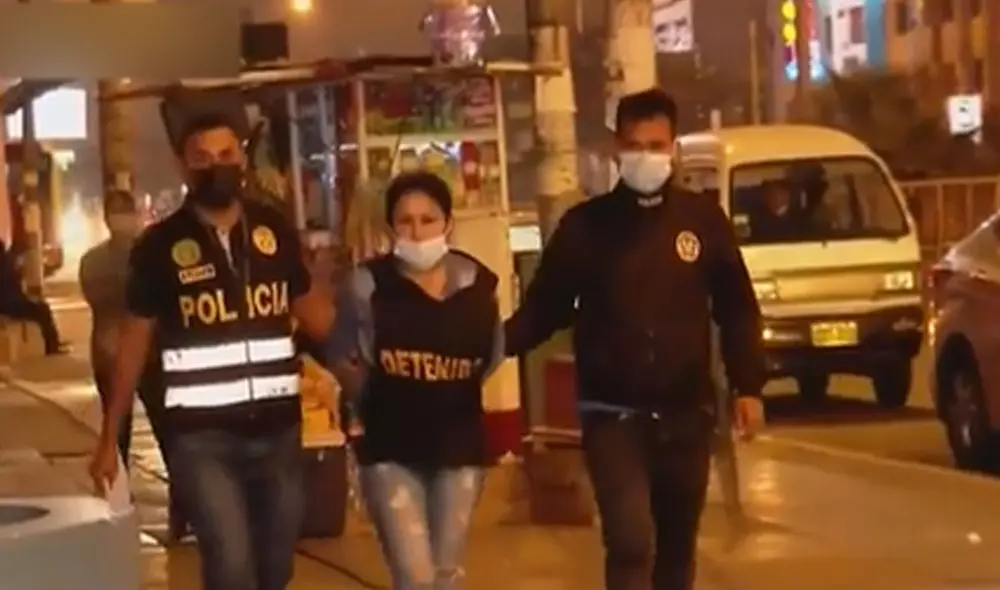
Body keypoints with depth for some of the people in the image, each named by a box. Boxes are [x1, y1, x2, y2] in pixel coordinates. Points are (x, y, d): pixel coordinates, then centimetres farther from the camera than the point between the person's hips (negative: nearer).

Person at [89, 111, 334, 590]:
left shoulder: (275, 231, 5)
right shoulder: (160, 244, -3)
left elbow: (316, 316, 12)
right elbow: (134, 342, 2)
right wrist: (109, 439, 1)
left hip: (278, 428, 4)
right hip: (202, 436, -4)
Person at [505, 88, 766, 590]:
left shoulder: (703, 220, 3)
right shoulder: (584, 225, -1)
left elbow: (736, 310, 6)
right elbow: (543, 308, 0)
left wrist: (748, 387, -2)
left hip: (685, 415, 2)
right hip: (613, 416, -2)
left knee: (677, 548, 13)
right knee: (630, 542, -16)